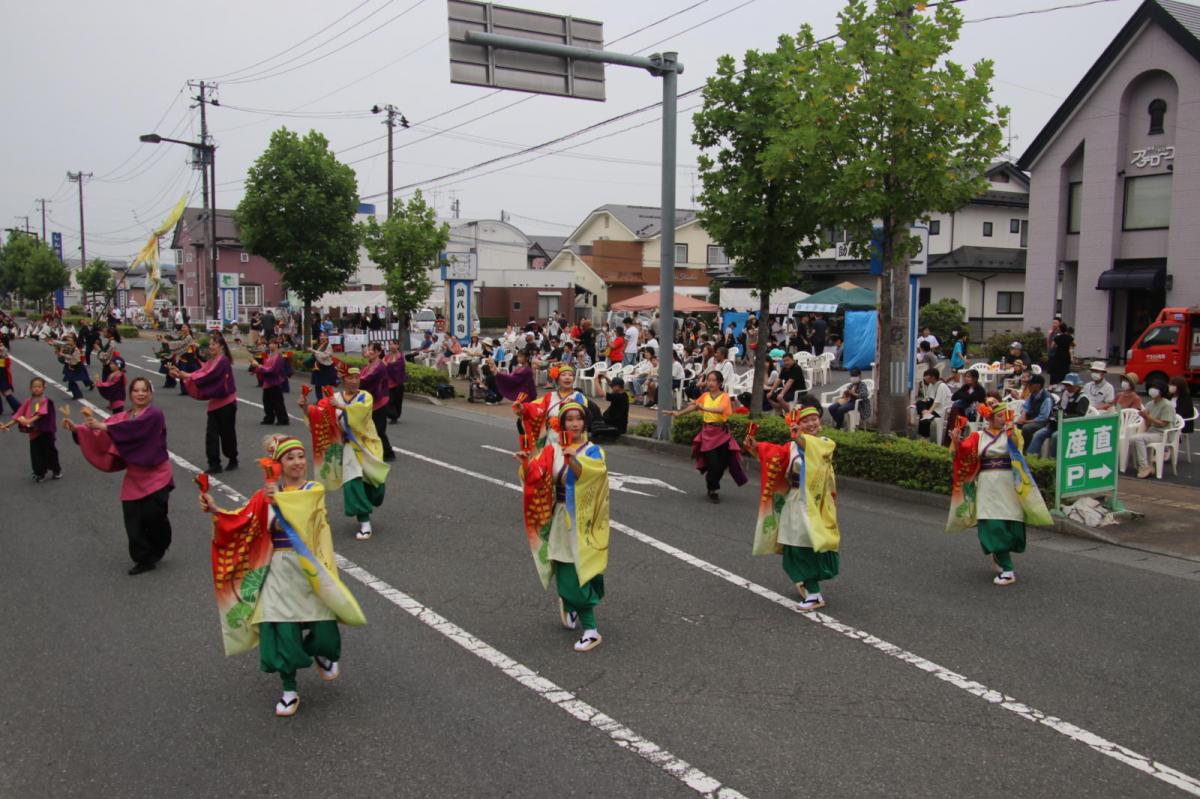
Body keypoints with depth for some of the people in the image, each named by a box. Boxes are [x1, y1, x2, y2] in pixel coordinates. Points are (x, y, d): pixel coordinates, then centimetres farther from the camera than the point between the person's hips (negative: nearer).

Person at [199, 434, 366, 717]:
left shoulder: (314, 490, -2)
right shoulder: (267, 494, 4)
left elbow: (303, 504, -23)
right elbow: (240, 521, -5)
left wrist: (279, 498, -40)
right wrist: (215, 510, -21)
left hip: (311, 570, -1)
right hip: (280, 572, 1)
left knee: (324, 631, -2)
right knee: (283, 634, -2)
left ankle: (323, 654, 36)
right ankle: (289, 690, 19)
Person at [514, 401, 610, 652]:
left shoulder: (593, 451, -4)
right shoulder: (552, 450, 4)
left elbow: (591, 473, -25)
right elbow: (536, 477, -9)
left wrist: (573, 460, -44)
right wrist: (527, 463, -30)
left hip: (584, 521, -2)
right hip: (562, 519, 2)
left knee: (582, 571, -4)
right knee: (567, 572, 2)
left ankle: (569, 604, 24)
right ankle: (589, 629, 17)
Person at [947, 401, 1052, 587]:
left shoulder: (1011, 432, 3)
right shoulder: (978, 436, 6)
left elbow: (1018, 444, -20)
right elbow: (965, 449, -10)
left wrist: (1012, 434, -43)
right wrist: (956, 441, -32)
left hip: (1008, 485, 0)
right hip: (988, 486, 0)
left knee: (1009, 526, 4)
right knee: (993, 527, -8)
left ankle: (998, 555, 33)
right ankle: (1007, 570, 0)